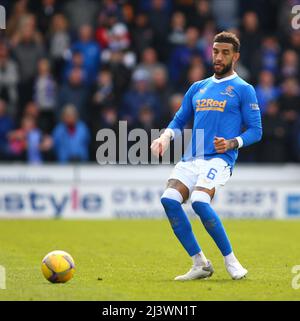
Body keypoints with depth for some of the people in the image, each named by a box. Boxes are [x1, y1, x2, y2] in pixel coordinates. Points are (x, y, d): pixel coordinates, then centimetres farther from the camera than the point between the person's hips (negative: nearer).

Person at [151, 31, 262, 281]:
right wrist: (166, 136, 2)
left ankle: (230, 260, -12)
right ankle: (200, 265, -8)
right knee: (169, 199, -19)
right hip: (191, 158, 6)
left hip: (220, 159, -6)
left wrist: (232, 143, -15)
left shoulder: (243, 90, 6)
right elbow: (179, 122, 24)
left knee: (200, 201, -30)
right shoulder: (198, 88, 22)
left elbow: (255, 131, 2)